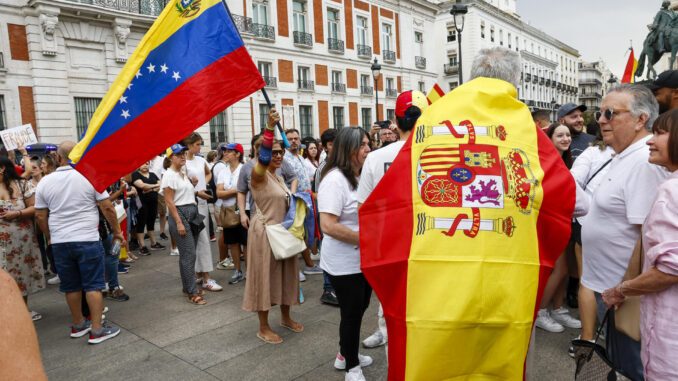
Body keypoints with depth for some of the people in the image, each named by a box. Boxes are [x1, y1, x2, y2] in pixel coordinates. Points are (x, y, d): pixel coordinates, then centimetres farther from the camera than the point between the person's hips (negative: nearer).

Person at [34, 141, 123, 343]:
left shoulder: (45, 182, 2)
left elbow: (40, 215, 7)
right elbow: (107, 208, -8)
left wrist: (50, 236, 23)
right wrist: (116, 231, 4)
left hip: (59, 242, 4)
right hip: (87, 240, -3)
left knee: (71, 286, 15)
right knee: (93, 285, 3)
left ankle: (78, 325, 30)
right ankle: (97, 330, 6)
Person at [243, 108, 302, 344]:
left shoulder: (278, 177, 13)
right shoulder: (259, 174, -13)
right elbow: (263, 158, -36)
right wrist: (270, 128, -47)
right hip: (264, 231, -8)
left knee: (285, 273, 17)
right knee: (265, 276, 1)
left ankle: (286, 317, 35)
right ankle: (263, 328, 15)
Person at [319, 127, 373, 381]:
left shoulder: (363, 177, 7)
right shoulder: (334, 180, -20)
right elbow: (328, 226, -28)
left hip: (365, 260, 9)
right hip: (345, 264, -9)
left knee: (359, 309, 21)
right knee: (351, 314, 7)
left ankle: (346, 355, 43)